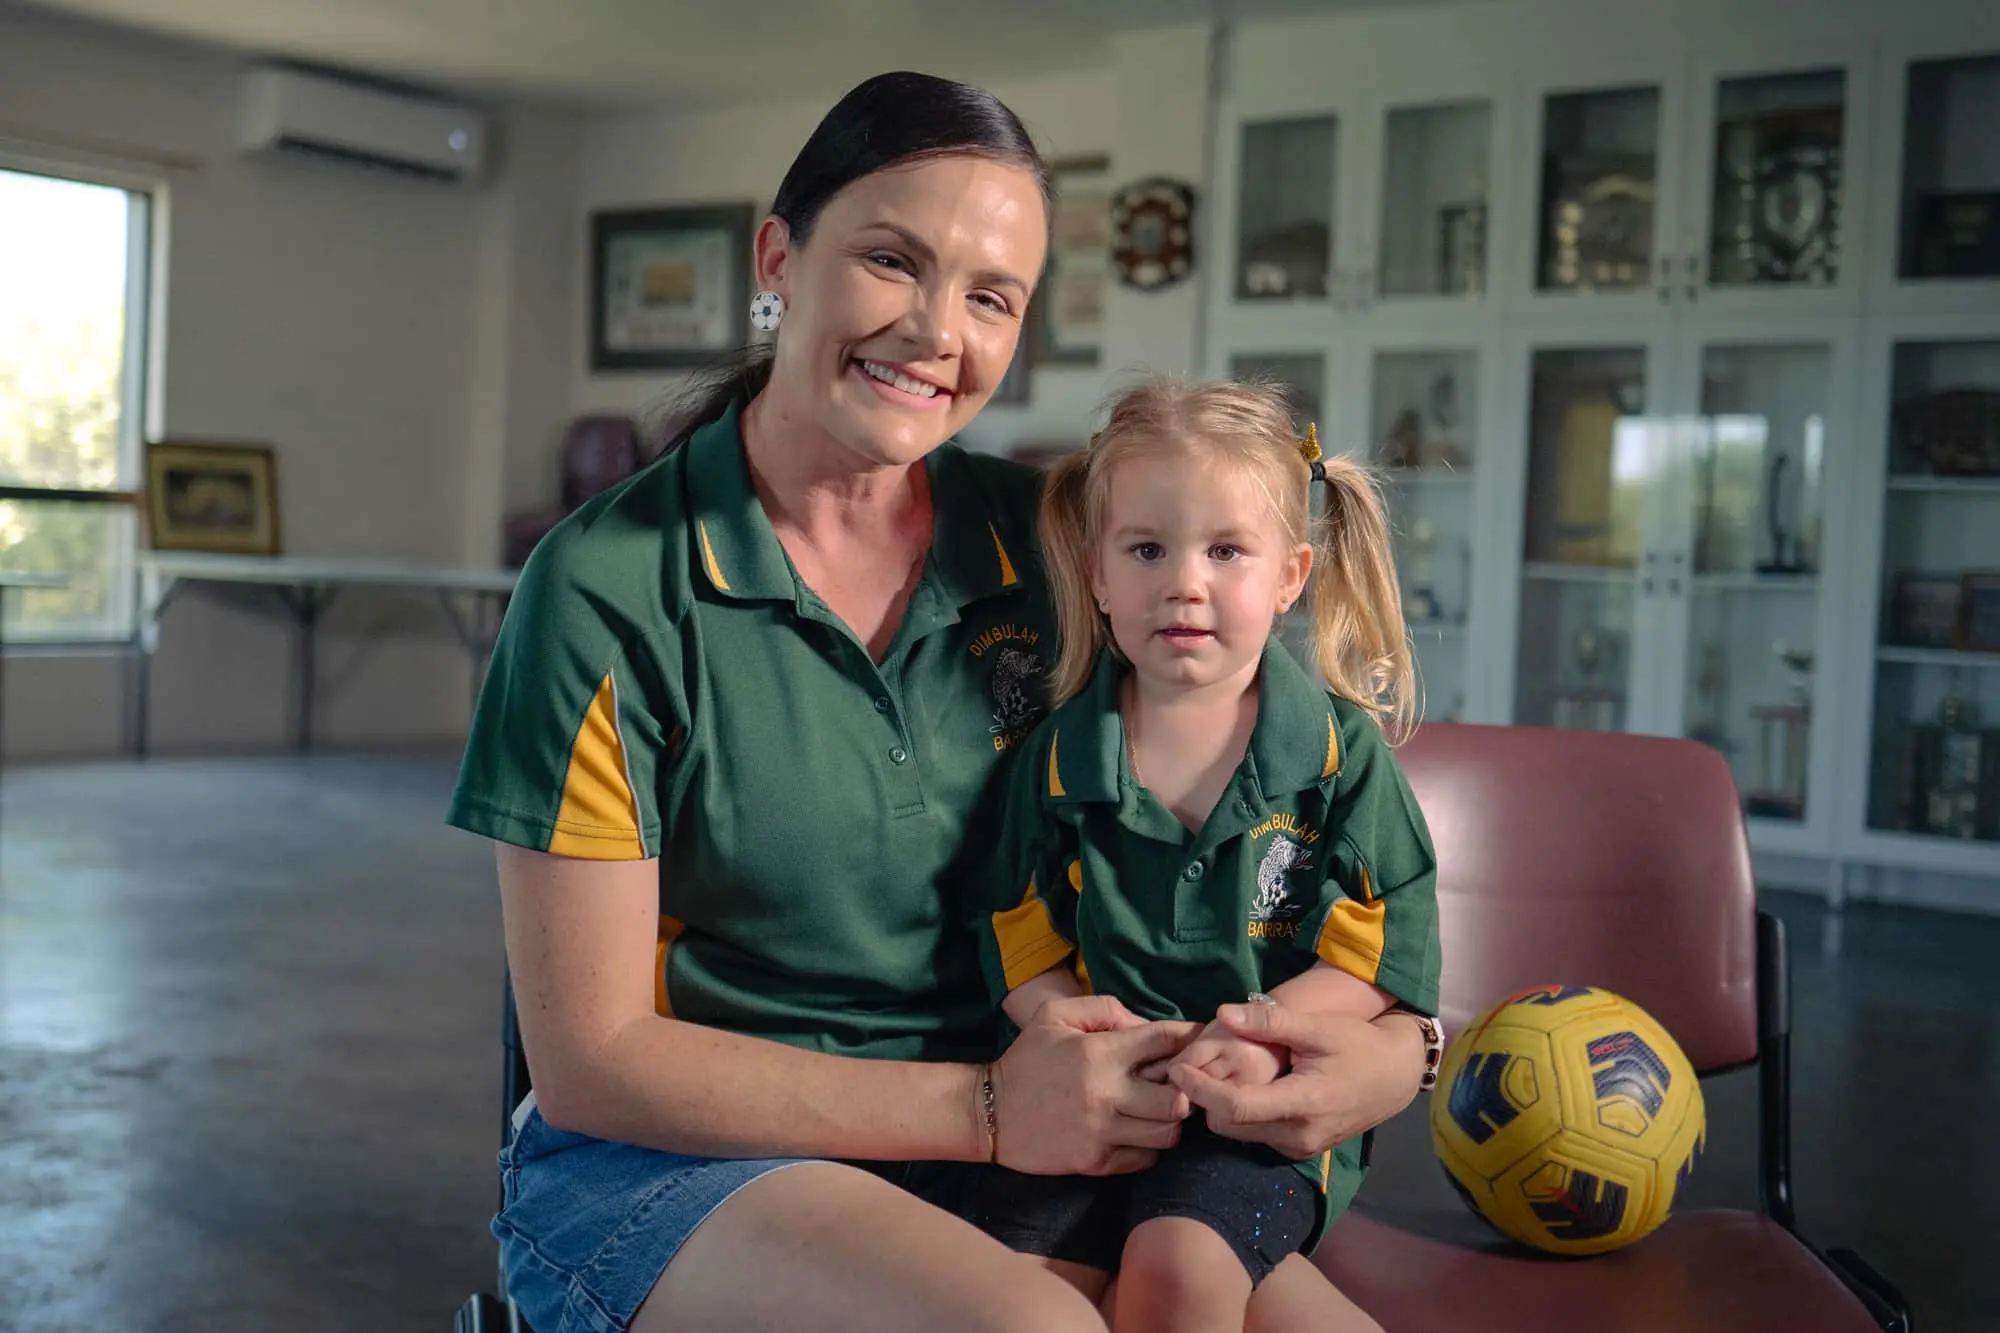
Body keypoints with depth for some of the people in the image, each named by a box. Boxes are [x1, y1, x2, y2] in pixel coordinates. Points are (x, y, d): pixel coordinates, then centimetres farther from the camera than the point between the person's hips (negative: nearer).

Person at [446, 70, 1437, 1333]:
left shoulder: (1038, 542, 1)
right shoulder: (607, 591, -11)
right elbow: (592, 1060, -11)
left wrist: (1393, 1042, -11)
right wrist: (984, 1109, -19)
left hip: (1017, 1127, 4)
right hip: (666, 1164, -3)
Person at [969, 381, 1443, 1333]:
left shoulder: (1341, 748, 0)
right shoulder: (1059, 756, 6)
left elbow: (1386, 941, -4)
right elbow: (1021, 937, 7)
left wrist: (1268, 1030, -19)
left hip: (1267, 1108, -2)